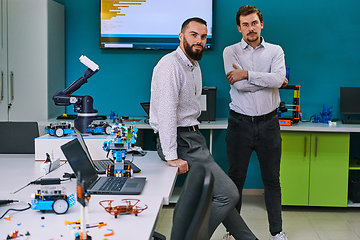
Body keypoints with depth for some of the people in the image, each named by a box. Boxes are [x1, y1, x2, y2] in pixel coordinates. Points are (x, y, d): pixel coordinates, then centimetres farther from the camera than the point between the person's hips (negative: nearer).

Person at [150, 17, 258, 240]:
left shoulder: (194, 66, 18)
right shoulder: (171, 64, -15)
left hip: (193, 136, 10)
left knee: (220, 195, 12)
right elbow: (166, 112, -23)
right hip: (181, 142, -10)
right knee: (228, 194, -12)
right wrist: (172, 157, -26)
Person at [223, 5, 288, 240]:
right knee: (235, 178, 7)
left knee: (272, 179, 9)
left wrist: (247, 74, -16)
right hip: (240, 123, -1)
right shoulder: (231, 51, 2)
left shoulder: (275, 51, 6)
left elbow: (279, 79, -14)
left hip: (268, 123, 1)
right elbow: (239, 85, -13)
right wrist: (268, 80, -8)